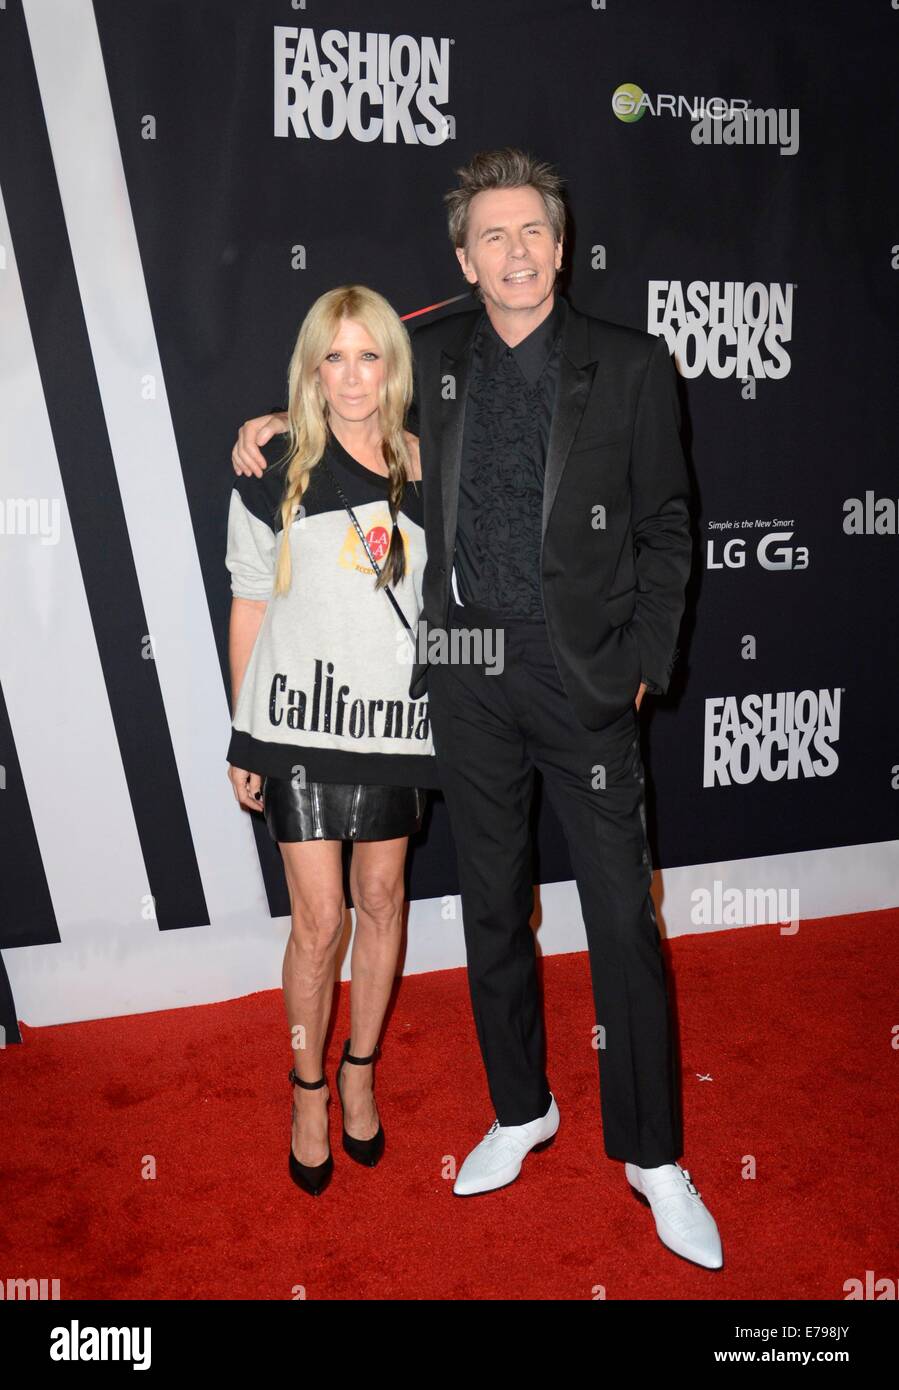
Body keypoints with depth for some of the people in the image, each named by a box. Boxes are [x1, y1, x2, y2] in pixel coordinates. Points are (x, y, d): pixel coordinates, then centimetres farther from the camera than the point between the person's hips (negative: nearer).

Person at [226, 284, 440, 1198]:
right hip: (301, 719, -2)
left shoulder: (422, 467, 4)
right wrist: (243, 739, 1)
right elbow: (250, 607, 1)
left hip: (395, 717, 3)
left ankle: (360, 1071, 34)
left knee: (381, 900, 13)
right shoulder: (277, 468, -3)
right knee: (319, 921, 1)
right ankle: (309, 1090, 25)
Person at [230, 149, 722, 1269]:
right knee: (492, 904, 13)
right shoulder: (433, 357, 6)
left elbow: (666, 526, 1)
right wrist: (279, 422, 9)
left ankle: (652, 1155, 22)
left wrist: (642, 664, -5)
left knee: (623, 916, 2)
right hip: (468, 675, 3)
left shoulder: (628, 366, -1)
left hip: (583, 672, -2)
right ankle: (520, 1110, 35)